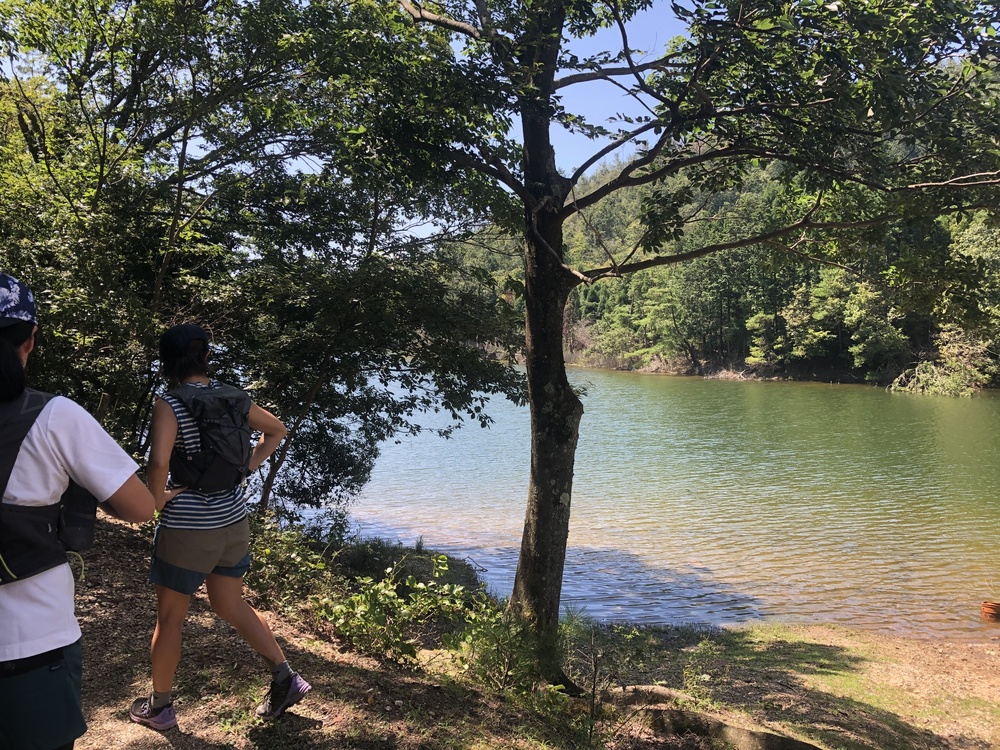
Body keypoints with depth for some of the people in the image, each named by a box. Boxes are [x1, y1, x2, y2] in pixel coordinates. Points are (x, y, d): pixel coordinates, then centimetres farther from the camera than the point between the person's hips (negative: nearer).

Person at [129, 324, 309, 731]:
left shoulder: (169, 404, -16)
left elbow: (158, 462, -30)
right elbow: (276, 430, 14)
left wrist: (157, 499, -13)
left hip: (187, 526, -6)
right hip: (233, 518, 6)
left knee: (169, 618, 14)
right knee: (231, 607, 22)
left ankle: (159, 706, 31)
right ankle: (286, 677, 21)